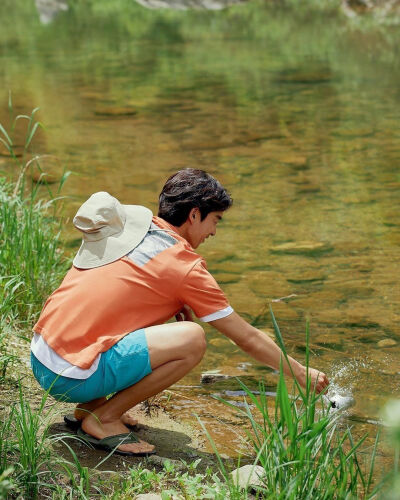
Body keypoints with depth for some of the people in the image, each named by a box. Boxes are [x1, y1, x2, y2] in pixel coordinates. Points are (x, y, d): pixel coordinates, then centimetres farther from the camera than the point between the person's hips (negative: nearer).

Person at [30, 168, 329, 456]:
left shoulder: (129, 218, 10)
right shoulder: (184, 266, -8)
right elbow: (247, 338, 0)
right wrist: (300, 373, 14)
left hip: (39, 355, 8)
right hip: (72, 378, -8)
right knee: (192, 339, -14)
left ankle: (91, 404, 16)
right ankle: (103, 419, -4)